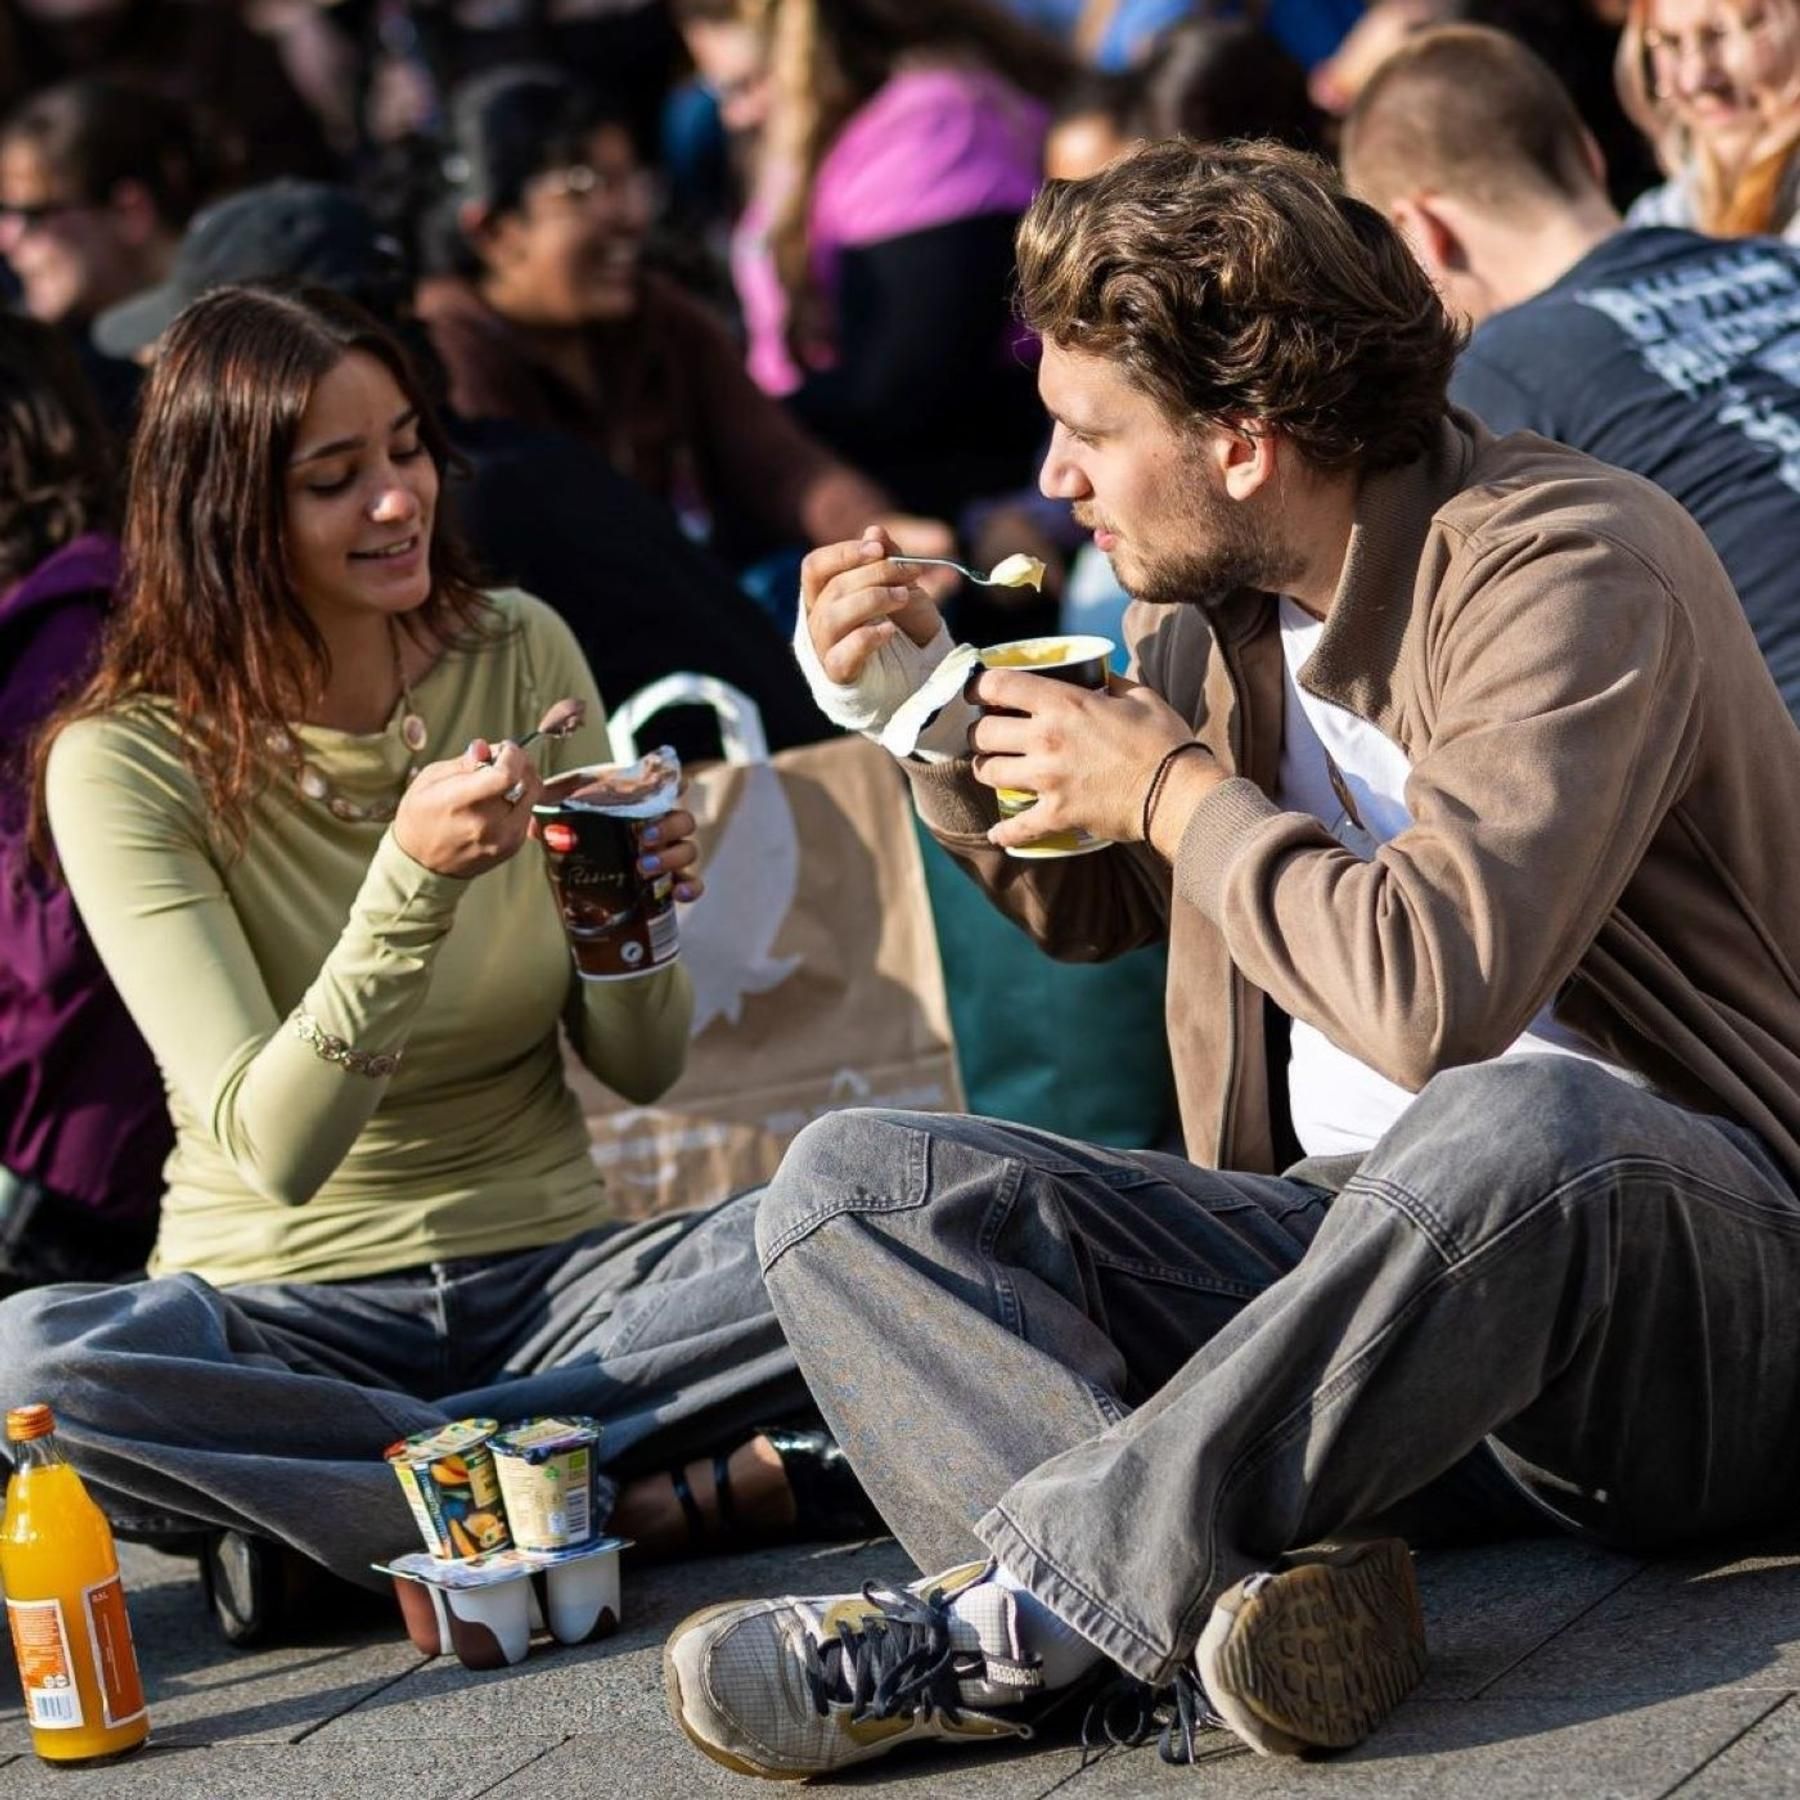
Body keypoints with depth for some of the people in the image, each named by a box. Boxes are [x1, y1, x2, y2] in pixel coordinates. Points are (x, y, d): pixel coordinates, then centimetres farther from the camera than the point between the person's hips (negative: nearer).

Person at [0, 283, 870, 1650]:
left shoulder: (519, 655, 0)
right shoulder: (125, 764, -12)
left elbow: (643, 1069, 3)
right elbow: (275, 1149, -20)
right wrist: (414, 881, -33)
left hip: (546, 1278, 3)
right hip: (285, 1306, -2)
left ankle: (325, 1521, -20)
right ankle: (636, 1501, -26)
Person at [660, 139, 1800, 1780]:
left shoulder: (1568, 571, -15)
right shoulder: (1220, 609, 10)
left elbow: (1435, 985, -31)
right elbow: (1089, 899, 29)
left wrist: (1176, 790, -14)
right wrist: (920, 702, 11)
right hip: (1353, 1247, 8)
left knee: (1520, 1126, -42)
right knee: (857, 1183, -8)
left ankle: (1021, 1608, -33)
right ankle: (1231, 1596, -36)